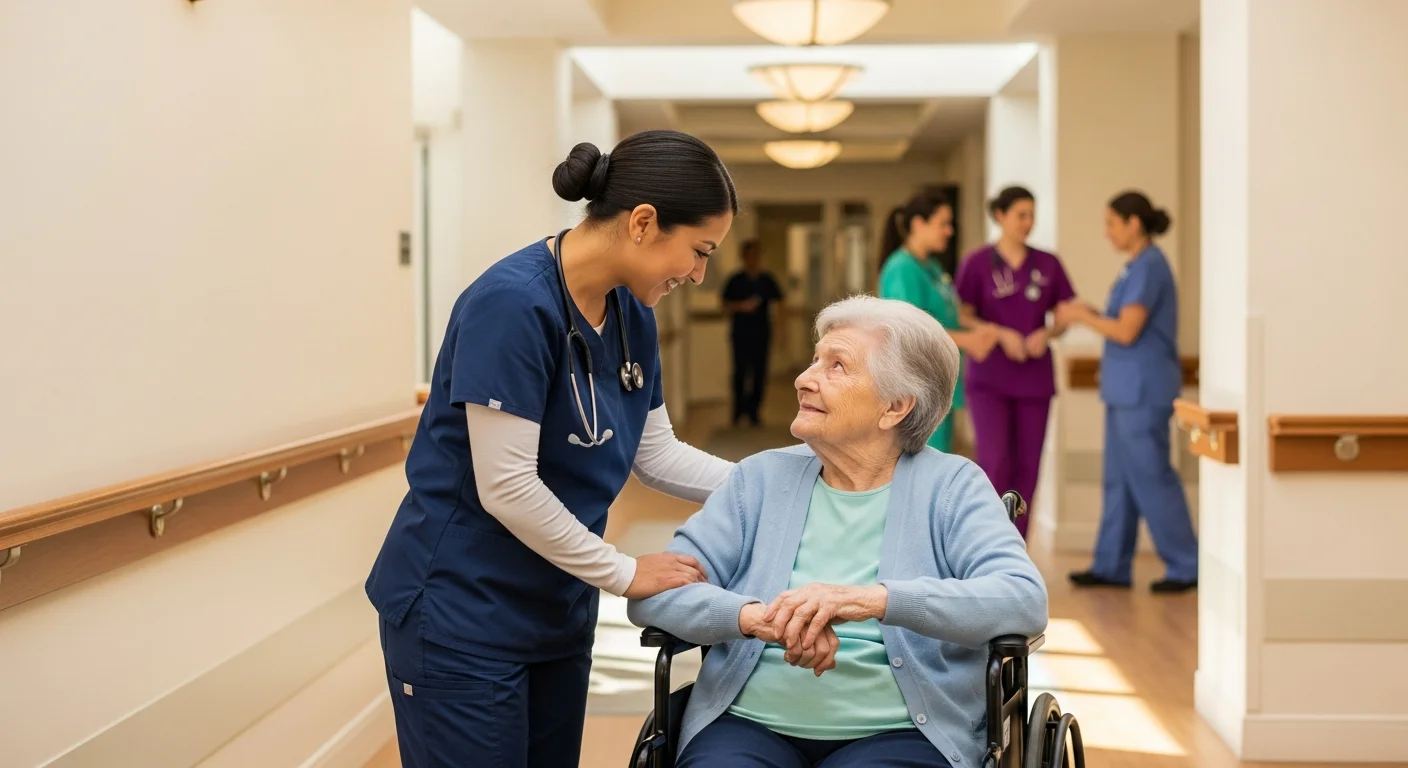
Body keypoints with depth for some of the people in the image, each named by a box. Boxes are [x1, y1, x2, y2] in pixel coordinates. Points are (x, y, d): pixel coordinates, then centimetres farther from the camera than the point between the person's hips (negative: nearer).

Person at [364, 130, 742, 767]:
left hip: (557, 613, 8)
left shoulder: (632, 315, 3)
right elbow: (507, 486, -25)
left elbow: (656, 454, 11)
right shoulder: (513, 303, -23)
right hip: (459, 618, -8)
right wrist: (624, 574, -16)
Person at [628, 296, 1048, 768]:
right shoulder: (761, 479, 12)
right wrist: (756, 616, -20)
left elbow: (1025, 599, -12)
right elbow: (653, 592, 2)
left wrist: (874, 599, -26)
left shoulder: (952, 486, 5)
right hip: (752, 724, 2)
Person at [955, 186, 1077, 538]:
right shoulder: (977, 263, -3)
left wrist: (1046, 334, -11)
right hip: (989, 379, -3)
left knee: (1026, 467, 4)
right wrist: (1001, 334, -17)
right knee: (995, 463, -14)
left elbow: (1064, 316, 9)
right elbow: (963, 317, -2)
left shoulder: (1048, 264, 5)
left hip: (1034, 379, 3)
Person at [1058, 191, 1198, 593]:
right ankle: (1111, 566, 17)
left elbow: (1127, 331, -20)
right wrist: (1092, 313, 8)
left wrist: (1082, 317, -8)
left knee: (1150, 477, -3)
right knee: (1119, 479, 11)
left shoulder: (1148, 267, -15)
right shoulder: (1140, 265, 14)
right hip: (1126, 389, 10)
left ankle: (1186, 566, 5)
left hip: (1142, 390, -10)